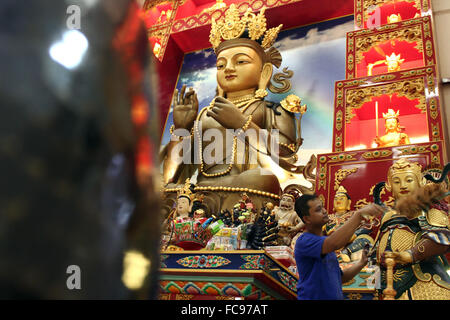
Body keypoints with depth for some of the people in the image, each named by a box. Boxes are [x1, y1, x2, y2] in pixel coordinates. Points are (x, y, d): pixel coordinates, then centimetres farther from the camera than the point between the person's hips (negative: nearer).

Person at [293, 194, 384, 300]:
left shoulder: (326, 242, 11)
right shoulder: (304, 241, -17)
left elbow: (341, 277, 14)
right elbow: (334, 243, -34)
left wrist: (361, 263, -1)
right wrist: (359, 214, -33)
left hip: (336, 296, 8)